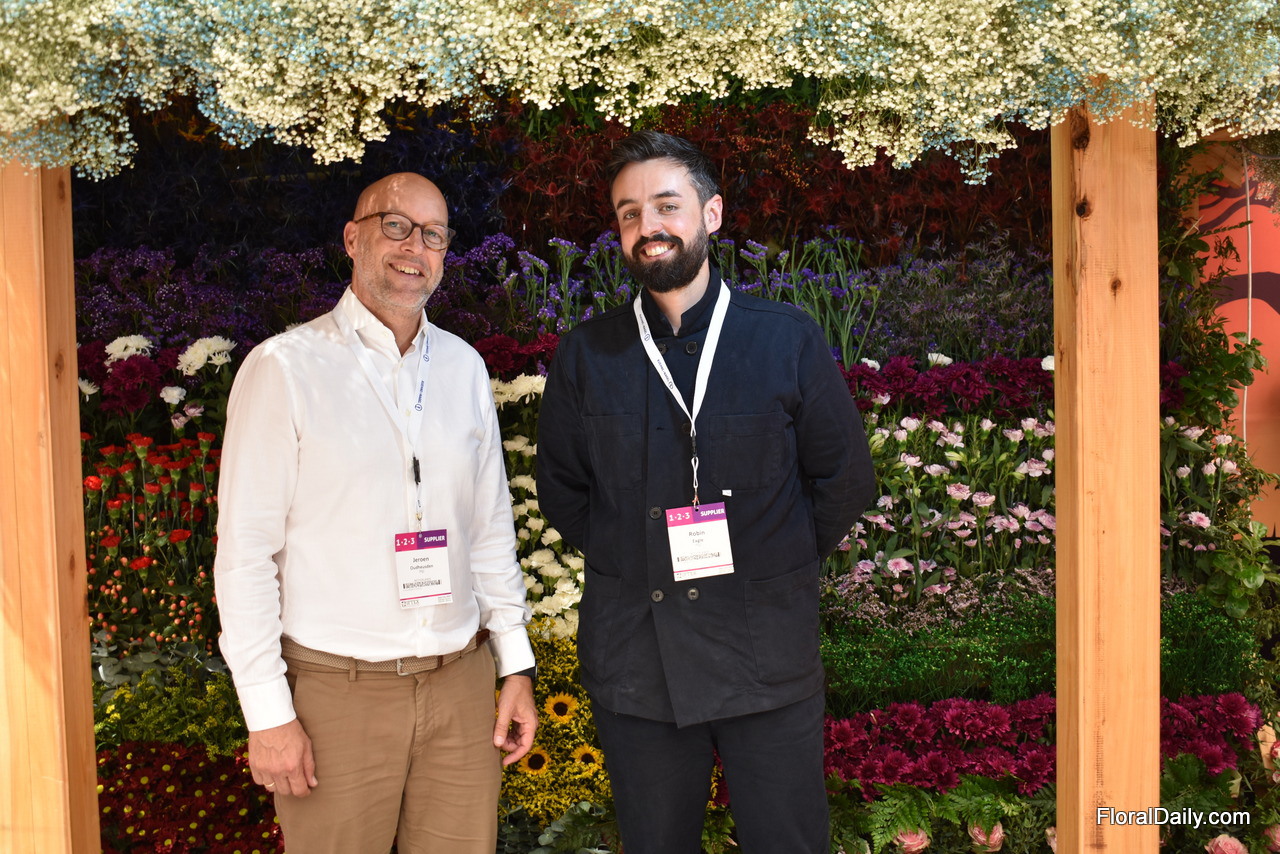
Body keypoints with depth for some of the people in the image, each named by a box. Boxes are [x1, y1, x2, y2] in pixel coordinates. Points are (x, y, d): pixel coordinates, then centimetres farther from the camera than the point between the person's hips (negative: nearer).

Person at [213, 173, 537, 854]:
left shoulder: (463, 367, 8)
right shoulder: (285, 368, -6)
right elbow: (245, 551, -7)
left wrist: (516, 665, 10)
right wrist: (267, 713, -9)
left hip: (460, 684, 4)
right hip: (336, 692, -4)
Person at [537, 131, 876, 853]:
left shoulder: (789, 340, -2)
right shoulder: (587, 355, 2)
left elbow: (844, 481, 5)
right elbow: (560, 490, 12)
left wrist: (776, 569, 3)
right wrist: (630, 563, 7)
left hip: (766, 655, -1)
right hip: (634, 661, 1)